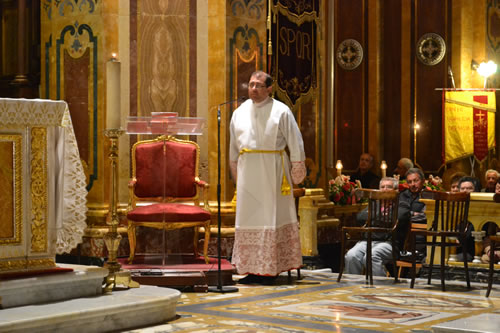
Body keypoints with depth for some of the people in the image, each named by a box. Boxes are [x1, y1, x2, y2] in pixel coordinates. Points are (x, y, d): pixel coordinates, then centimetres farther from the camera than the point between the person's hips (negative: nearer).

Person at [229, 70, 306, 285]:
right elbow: (233, 146, 19)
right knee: (249, 218, 4)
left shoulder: (281, 111, -3)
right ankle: (253, 269, 9)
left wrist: (297, 171, -4)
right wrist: (236, 170, 20)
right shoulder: (240, 112, 11)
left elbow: (295, 142, -2)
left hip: (273, 170, -4)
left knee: (272, 217, -2)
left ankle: (271, 269, 3)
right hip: (247, 170, 5)